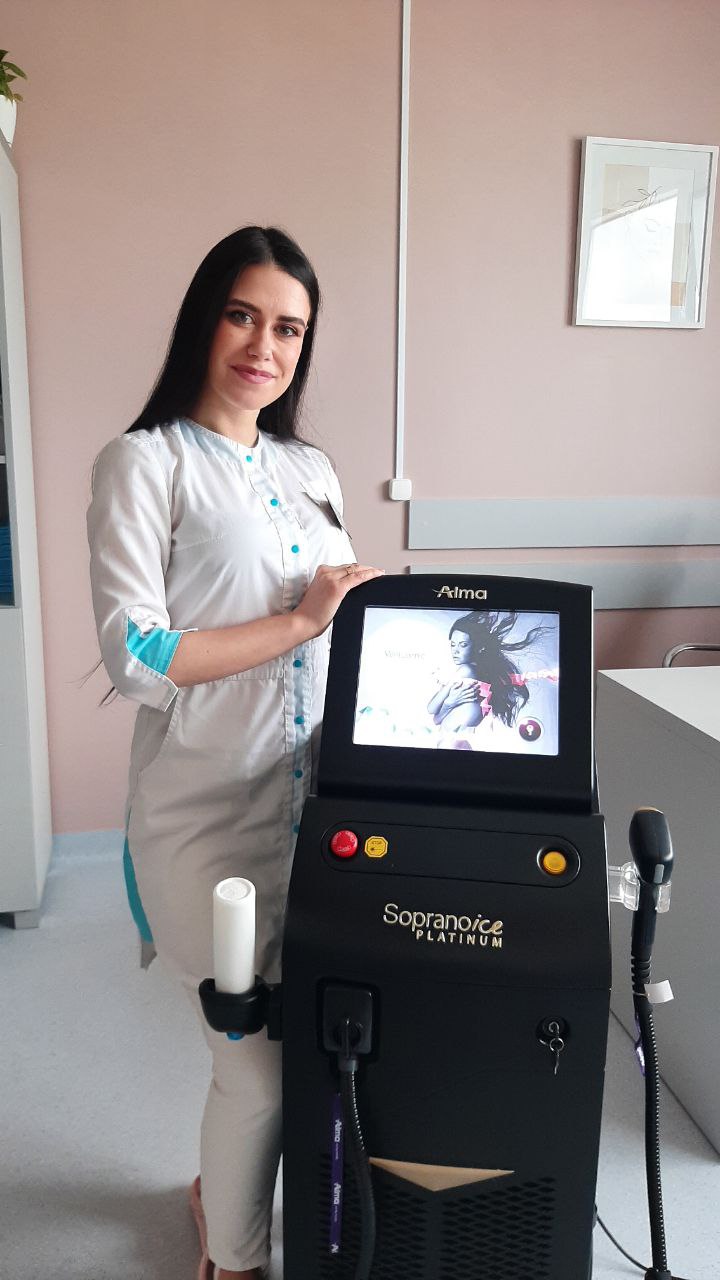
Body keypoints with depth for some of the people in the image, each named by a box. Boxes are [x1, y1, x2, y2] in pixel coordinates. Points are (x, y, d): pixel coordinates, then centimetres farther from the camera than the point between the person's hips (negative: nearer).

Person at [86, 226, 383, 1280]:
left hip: (310, 797, 6)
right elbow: (135, 656, -17)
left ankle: (220, 1186, 49)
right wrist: (301, 620, -16)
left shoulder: (310, 470, 13)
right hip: (210, 809, -6)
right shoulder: (146, 462, -7)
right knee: (260, 1063, 3)